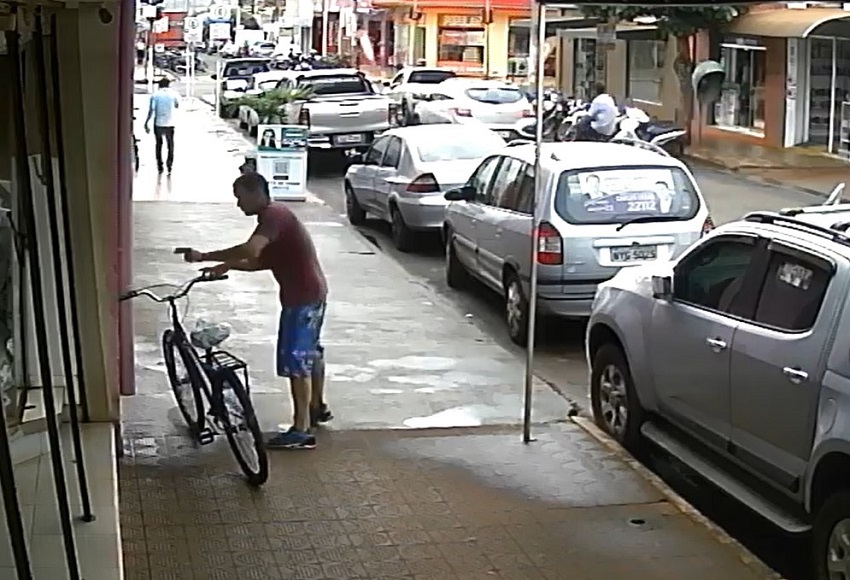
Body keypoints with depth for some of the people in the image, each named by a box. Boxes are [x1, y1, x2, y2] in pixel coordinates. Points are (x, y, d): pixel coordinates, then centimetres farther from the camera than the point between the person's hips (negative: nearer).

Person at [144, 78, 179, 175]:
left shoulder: (155, 95, -3)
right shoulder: (173, 94, 0)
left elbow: (151, 110, -9)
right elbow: (177, 106, 15)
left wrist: (147, 123, -6)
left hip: (158, 124, 0)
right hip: (170, 124, 0)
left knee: (158, 145, 15)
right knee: (170, 145, 9)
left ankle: (160, 166, 16)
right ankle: (169, 165, -4)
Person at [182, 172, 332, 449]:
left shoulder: (274, 215, -19)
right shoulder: (273, 216, 13)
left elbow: (249, 251, -36)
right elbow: (261, 261, 15)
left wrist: (204, 257, -31)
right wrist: (226, 266, 4)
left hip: (302, 297, -11)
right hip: (311, 292, 11)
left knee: (295, 360, -9)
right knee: (310, 352, 24)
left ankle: (302, 430, -8)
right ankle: (318, 408, 41)